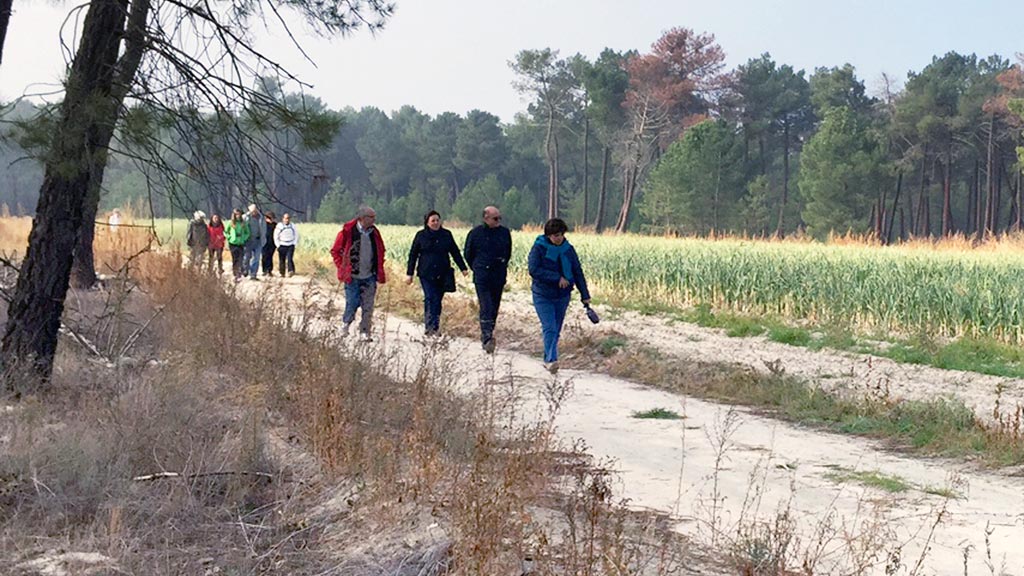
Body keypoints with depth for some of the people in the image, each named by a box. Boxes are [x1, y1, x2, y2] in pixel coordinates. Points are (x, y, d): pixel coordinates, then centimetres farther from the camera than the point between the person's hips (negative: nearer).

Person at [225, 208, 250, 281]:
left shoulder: (243, 223, 4)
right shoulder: (230, 223, 2)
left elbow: (247, 233, 15)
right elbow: (226, 232, 11)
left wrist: (244, 238, 1)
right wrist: (229, 237, -2)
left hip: (241, 244, 0)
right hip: (233, 244, 0)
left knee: (240, 260, -10)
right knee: (234, 260, 2)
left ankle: (239, 274, -8)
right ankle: (236, 274, 11)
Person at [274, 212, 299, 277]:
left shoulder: (293, 226, 3)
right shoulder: (279, 226, -3)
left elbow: (296, 235, 13)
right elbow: (276, 237, 1)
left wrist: (295, 244, 3)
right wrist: (278, 245, -4)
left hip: (290, 246, 0)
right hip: (282, 246, 0)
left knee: (290, 259, -16)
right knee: (282, 260, 3)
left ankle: (291, 271, -23)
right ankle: (282, 273, 13)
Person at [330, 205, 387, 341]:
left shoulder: (374, 233, 4)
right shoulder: (348, 232, -10)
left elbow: (380, 252, 19)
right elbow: (335, 251, -1)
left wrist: (379, 271, 10)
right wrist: (342, 267, -6)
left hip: (369, 277, 4)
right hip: (352, 276, -4)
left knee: (368, 306, 0)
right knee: (352, 303, 0)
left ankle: (365, 332, 8)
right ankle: (346, 324, 27)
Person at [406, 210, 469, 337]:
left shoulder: (446, 235, 8)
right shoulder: (421, 235, 3)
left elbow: (455, 253, 13)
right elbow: (413, 255, 7)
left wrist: (463, 268, 7)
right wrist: (409, 274, 4)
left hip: (442, 274, 2)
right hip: (426, 274, -2)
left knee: (437, 299, 5)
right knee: (430, 298, -14)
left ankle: (435, 326, 14)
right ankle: (430, 326, -16)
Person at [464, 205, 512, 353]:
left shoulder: (505, 233, 6)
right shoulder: (475, 233, -2)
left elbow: (508, 253, 20)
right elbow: (468, 254, 11)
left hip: (499, 278, 4)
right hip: (482, 278, -4)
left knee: (494, 307, 8)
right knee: (486, 307, -14)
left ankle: (487, 335, 22)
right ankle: (487, 338, -21)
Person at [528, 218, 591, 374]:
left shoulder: (568, 249, 3)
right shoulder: (539, 248, -9)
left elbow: (578, 273, 7)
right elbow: (534, 270, -20)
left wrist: (585, 295, 3)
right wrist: (557, 278, -21)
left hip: (562, 296, 4)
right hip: (543, 295, -4)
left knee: (556, 330, 9)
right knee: (549, 328, -16)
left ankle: (548, 359, 20)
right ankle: (551, 360, -23)